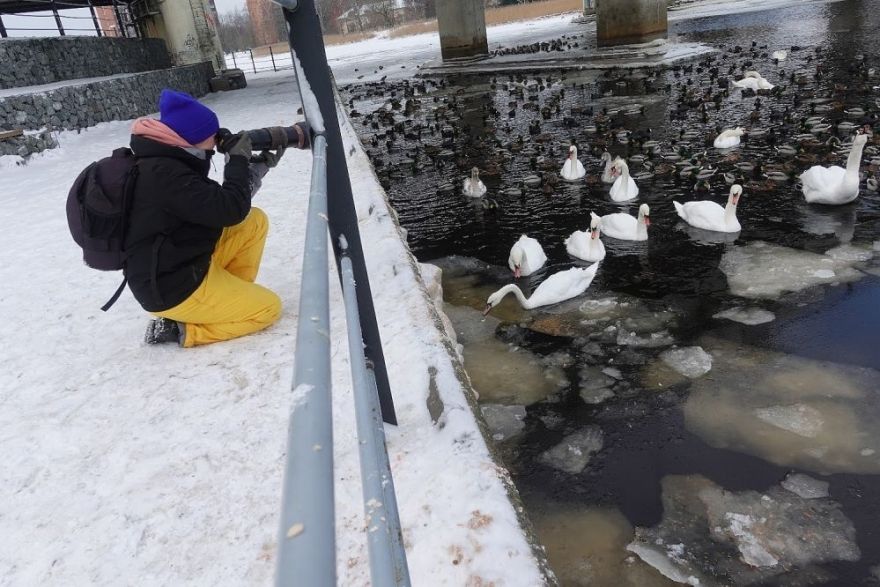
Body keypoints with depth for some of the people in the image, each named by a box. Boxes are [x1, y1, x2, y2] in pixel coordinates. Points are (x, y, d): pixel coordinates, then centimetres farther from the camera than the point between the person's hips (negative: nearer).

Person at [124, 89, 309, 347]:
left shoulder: (166, 163, 7)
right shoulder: (164, 173, -25)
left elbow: (218, 205, 13)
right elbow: (231, 211, -28)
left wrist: (260, 166, 5)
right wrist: (238, 159, -13)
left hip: (186, 263, 10)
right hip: (172, 290, -10)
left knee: (255, 222, 9)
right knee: (268, 308, -4)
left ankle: (232, 293, 11)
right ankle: (180, 329, -4)